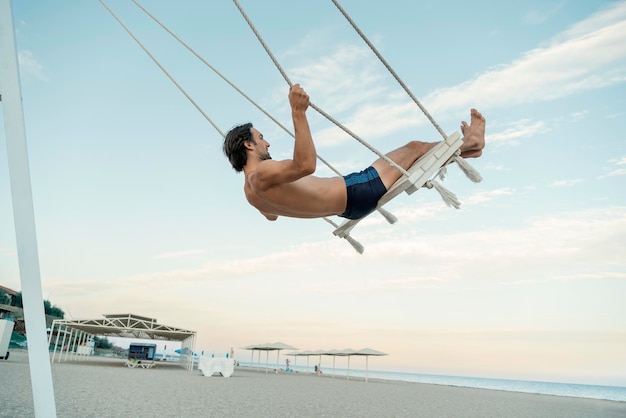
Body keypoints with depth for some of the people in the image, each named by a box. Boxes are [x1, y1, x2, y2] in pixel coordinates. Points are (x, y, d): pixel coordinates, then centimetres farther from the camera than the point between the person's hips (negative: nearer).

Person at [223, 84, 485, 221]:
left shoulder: (251, 191, 5)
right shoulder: (260, 176, -26)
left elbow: (272, 215, 24)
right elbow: (306, 165, -42)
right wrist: (298, 113, -40)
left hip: (348, 204, 10)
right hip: (355, 193, -10)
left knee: (405, 154, 22)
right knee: (414, 148, 6)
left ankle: (462, 147, 40)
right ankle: (469, 143, 32)